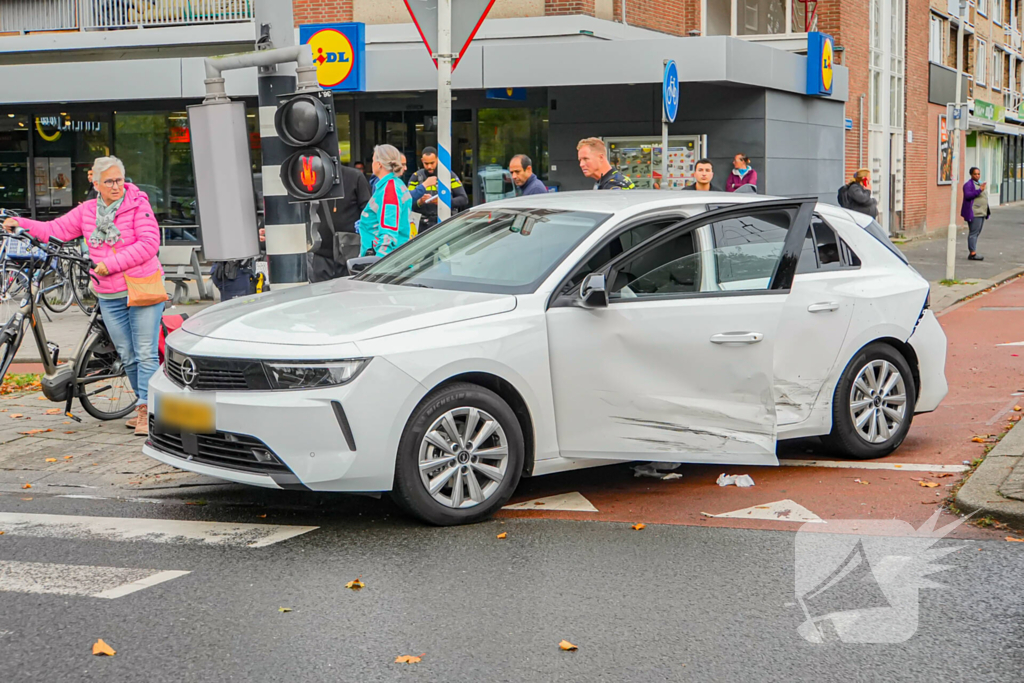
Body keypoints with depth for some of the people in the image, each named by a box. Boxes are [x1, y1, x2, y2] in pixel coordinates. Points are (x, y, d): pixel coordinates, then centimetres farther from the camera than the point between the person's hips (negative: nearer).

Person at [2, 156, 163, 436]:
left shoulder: (138, 205, -7)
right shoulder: (86, 211, 9)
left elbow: (149, 243, -16)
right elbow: (56, 230, 11)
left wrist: (111, 263, -19)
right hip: (109, 295, 6)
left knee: (146, 354, -8)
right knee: (127, 356, 10)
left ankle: (147, 411, -8)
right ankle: (144, 403, 21)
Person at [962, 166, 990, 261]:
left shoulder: (980, 183, 18)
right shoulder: (968, 184, -8)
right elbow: (967, 195, -23)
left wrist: (987, 211, 23)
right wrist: (979, 190, -29)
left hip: (981, 213, 9)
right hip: (974, 213, -9)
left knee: (977, 233, 8)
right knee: (974, 233, -11)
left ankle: (971, 253, 11)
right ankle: (972, 254, -12)